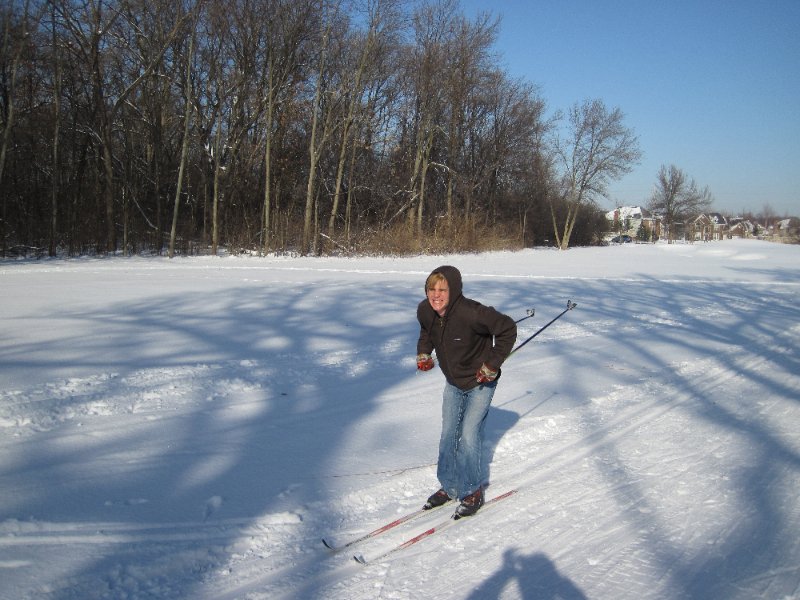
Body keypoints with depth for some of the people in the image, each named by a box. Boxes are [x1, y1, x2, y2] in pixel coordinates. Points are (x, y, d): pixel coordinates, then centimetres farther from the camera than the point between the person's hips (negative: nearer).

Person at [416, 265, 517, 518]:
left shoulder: (471, 313, -34)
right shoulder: (424, 311, -14)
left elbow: (507, 328, -23)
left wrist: (492, 364, -21)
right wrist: (423, 352, -1)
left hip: (480, 382, -6)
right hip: (453, 383, 6)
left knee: (469, 436, -9)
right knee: (448, 435, 10)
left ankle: (472, 492, 10)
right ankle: (449, 486, 27)